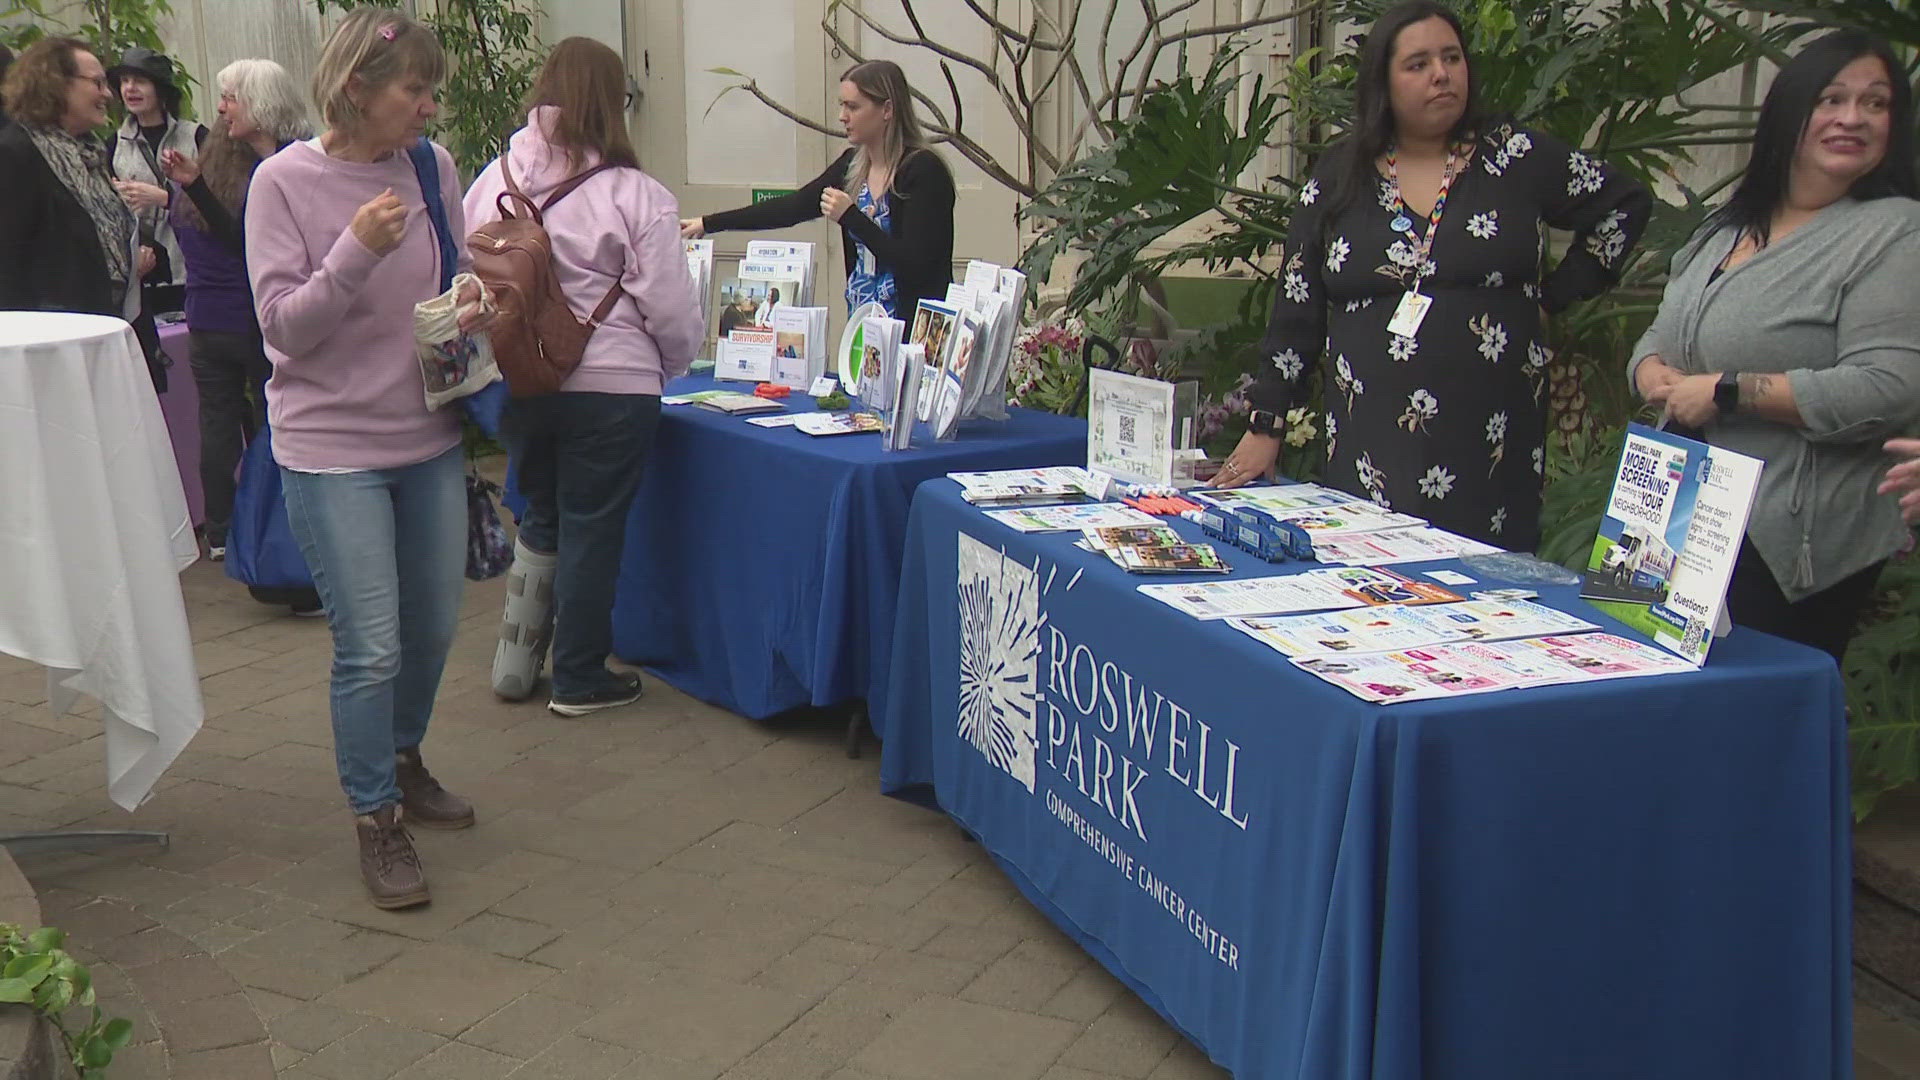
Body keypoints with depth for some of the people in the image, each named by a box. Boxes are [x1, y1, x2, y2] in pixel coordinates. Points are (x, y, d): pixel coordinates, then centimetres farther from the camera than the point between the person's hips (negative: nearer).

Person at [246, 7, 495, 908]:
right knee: (372, 648, -4)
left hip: (429, 438, 5)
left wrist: (474, 311, -9)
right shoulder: (285, 182, -11)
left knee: (432, 629, 16)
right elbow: (283, 326, -13)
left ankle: (402, 764, 41)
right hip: (333, 448, -5)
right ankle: (377, 820, 14)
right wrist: (356, 253, -26)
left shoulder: (433, 168, 1)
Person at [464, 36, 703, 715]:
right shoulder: (636, 196, -12)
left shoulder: (492, 183, 0)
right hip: (610, 388, -5)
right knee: (593, 530, 9)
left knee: (542, 516, 23)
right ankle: (579, 680, 21)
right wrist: (669, 368, 11)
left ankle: (515, 662, 29)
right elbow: (672, 311, -8)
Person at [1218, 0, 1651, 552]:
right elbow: (1296, 308, 8)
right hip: (1370, 442, 1)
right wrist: (1266, 426, 4)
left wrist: (1552, 295, 5)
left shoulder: (1518, 157, 4)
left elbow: (1625, 205, 11)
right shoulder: (1339, 176, 7)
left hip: (1492, 439, -1)